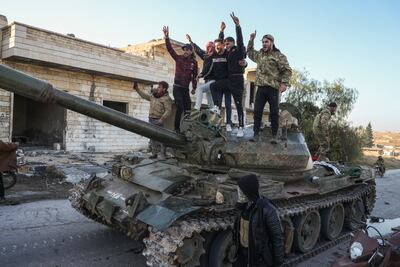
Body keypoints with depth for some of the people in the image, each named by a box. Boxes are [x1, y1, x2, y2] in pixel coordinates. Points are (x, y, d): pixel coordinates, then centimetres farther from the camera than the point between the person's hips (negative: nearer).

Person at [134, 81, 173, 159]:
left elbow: (168, 111, -18)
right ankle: (154, 153, 20)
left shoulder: (166, 99, -11)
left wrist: (162, 119, -27)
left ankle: (163, 155, -2)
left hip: (158, 120, -8)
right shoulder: (153, 95, 13)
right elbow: (145, 96, 28)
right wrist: (137, 89, 27)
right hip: (151, 119, 8)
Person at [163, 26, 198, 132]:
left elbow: (194, 76, 7)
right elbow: (170, 49, -10)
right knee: (180, 108, -13)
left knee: (188, 108, 2)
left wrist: (194, 88, 8)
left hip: (186, 88, 3)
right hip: (177, 87, -3)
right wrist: (167, 38, -23)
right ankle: (177, 129, -5)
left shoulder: (194, 62, 2)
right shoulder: (178, 58, -1)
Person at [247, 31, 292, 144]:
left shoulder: (279, 56, -2)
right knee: (257, 112, 2)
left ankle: (274, 136, 7)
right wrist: (251, 40, 23)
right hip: (261, 88, 5)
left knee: (274, 113, 0)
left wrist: (284, 83, -17)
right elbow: (249, 53, 33)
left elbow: (287, 70, -6)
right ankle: (256, 134, 9)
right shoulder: (259, 55, 15)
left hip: (273, 88, -5)